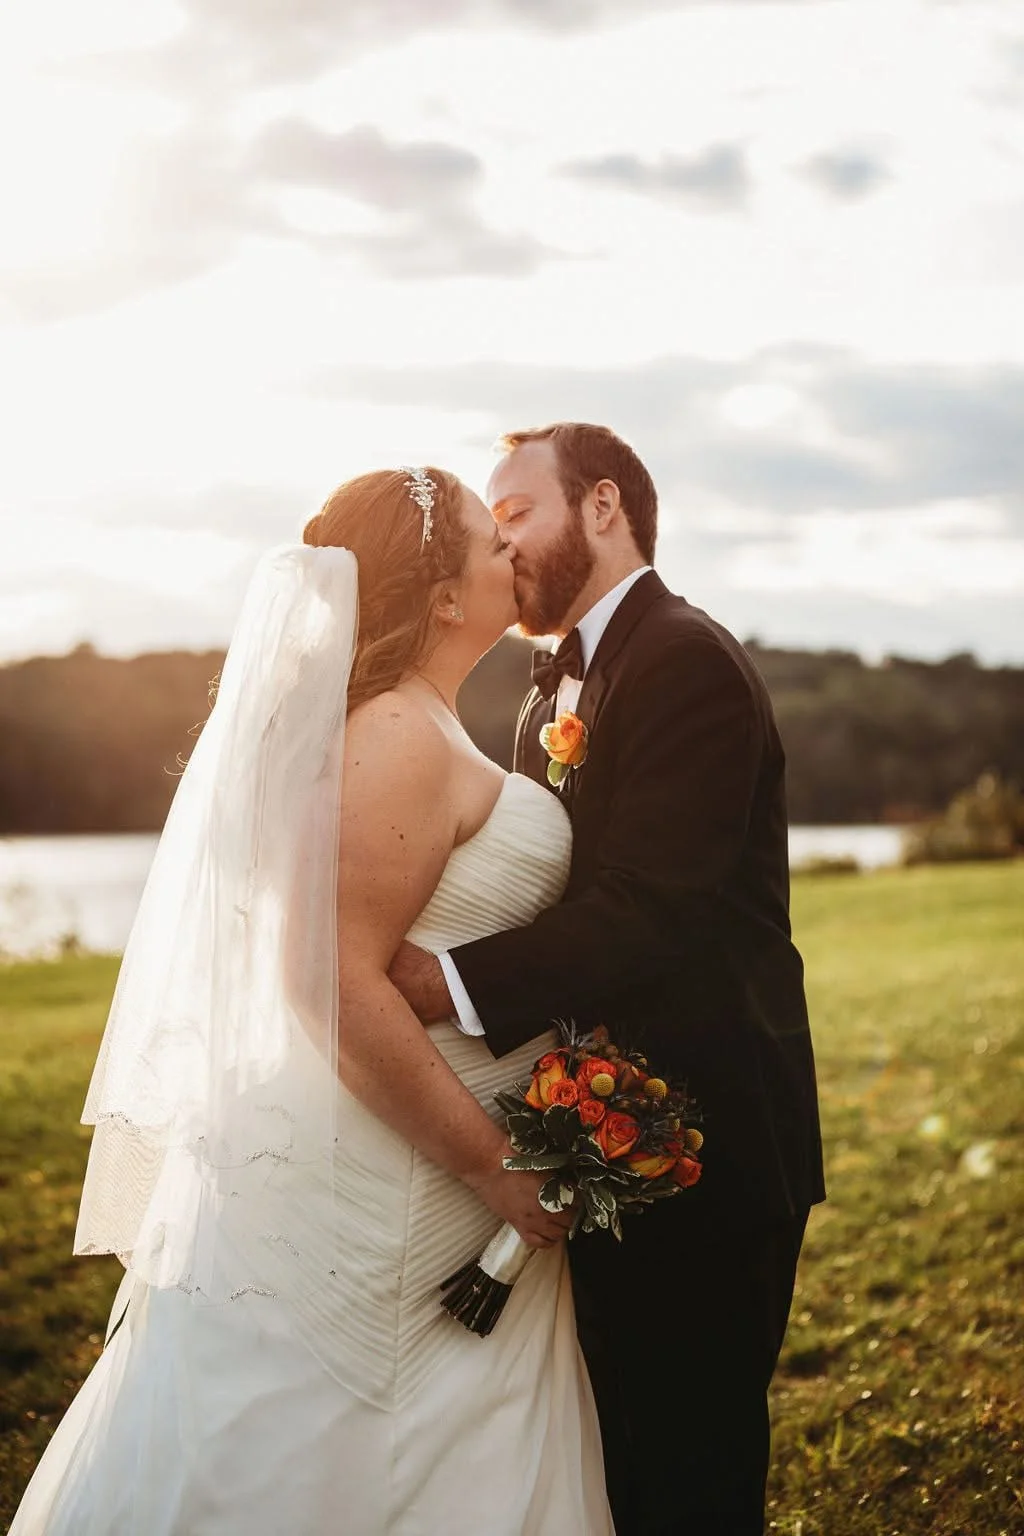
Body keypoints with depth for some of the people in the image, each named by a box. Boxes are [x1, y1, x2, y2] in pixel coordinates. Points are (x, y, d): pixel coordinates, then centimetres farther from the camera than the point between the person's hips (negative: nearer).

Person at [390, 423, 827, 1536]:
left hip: (700, 1144, -10)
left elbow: (647, 912, -26)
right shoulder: (557, 696, 17)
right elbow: (553, 903, 10)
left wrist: (448, 982, -35)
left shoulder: (687, 662, -15)